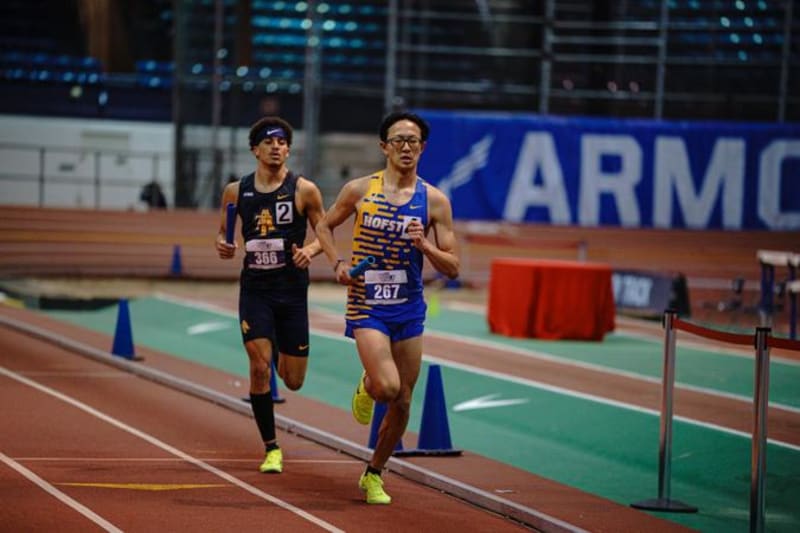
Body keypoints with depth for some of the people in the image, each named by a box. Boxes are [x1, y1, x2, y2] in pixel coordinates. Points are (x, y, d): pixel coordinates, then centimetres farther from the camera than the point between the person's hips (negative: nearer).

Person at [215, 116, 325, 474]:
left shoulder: (304, 190, -4)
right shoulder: (236, 191, 2)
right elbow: (224, 230, 15)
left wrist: (310, 250, -17)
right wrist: (222, 245, -7)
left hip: (292, 289, 0)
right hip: (255, 288, 0)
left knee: (293, 381, 4)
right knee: (259, 367, -12)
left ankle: (281, 356, 44)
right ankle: (271, 448, 2)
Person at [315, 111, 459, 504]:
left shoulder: (435, 201, -1)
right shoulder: (359, 190, -3)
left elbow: (452, 268, 0)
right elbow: (324, 226, 14)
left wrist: (424, 245, -18)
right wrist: (337, 263, -3)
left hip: (409, 308, 3)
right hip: (367, 305, -3)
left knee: (402, 403, 7)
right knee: (387, 388, -22)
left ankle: (374, 474, 28)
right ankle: (366, 386, 16)